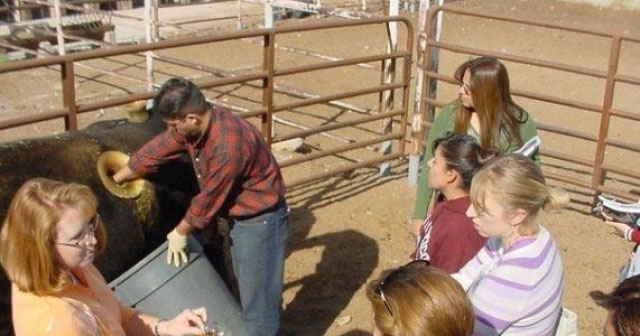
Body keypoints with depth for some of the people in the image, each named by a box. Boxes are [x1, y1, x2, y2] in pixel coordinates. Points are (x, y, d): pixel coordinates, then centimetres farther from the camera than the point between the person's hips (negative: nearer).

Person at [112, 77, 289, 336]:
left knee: (257, 298, 0)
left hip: (261, 220, -9)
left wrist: (180, 232, -7)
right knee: (247, 289, 23)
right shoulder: (191, 125, -6)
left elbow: (209, 199, -23)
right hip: (240, 216, 9)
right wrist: (113, 180, 16)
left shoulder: (228, 145, -34)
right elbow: (155, 151, 5)